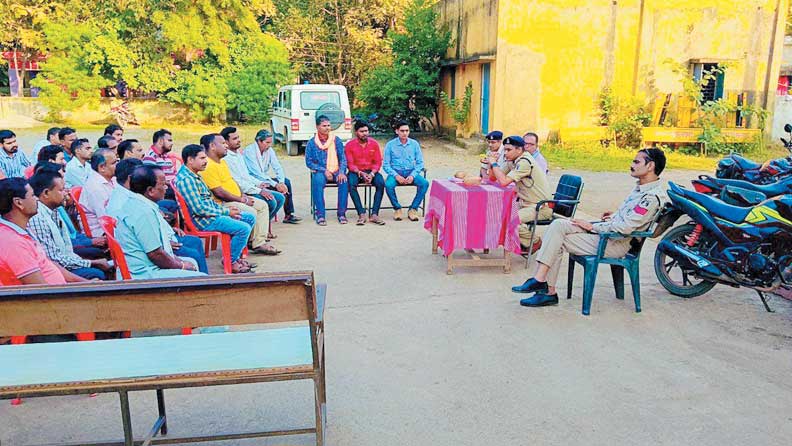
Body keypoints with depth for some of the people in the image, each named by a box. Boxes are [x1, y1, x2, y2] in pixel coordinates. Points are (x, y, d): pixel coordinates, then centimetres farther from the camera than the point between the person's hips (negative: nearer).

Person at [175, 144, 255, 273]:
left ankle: (235, 255, 14)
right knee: (244, 229, -22)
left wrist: (226, 209, 5)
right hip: (203, 220, -11)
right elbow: (199, 209, -24)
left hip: (211, 213, 11)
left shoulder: (194, 175, 13)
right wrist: (226, 212, -16)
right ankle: (231, 262, -4)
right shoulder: (185, 179, -20)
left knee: (250, 218, 11)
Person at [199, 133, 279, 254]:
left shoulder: (222, 161, 15)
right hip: (222, 204, -11)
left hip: (236, 199, 11)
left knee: (263, 205, 3)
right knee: (251, 212, -27)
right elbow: (219, 192, -24)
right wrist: (241, 200, -17)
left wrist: (243, 195, 6)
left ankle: (260, 242, -2)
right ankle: (253, 242, -4)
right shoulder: (209, 167, -19)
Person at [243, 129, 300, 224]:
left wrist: (281, 183, -21)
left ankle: (289, 215, -8)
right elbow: (257, 173, -26)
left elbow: (278, 168, -2)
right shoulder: (249, 151, -18)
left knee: (286, 182, -11)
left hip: (264, 179, 7)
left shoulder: (269, 150, 3)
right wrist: (276, 185, -30)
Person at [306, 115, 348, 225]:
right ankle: (320, 215, -29)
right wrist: (324, 171, -13)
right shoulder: (312, 143, 2)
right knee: (318, 181, -35)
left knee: (344, 181, -31)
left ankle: (341, 213, -20)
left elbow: (343, 158, 5)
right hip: (320, 172, -1)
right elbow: (309, 162, -1)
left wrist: (341, 172, -14)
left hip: (335, 171, 1)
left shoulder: (336, 140, 6)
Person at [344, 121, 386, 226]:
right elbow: (350, 164, -5)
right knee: (351, 184, -33)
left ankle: (374, 214, -27)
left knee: (381, 183, -29)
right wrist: (361, 173, -22)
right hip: (356, 171, -1)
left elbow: (378, 162, 1)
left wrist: (371, 174, -17)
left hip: (371, 171, 1)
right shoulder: (349, 145, -4)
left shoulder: (374, 143, 1)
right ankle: (361, 214, -28)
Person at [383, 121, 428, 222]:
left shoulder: (414, 144, 4)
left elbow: (420, 163, 4)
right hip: (395, 172, -1)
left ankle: (413, 209, -14)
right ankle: (397, 209, -10)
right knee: (388, 185, -34)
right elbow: (385, 165, -2)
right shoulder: (390, 144, -1)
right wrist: (396, 176, -17)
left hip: (411, 172, 2)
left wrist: (412, 175, -13)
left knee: (425, 183, -27)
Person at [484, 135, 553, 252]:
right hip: (526, 203, 9)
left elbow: (504, 181, -29)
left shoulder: (525, 162, -22)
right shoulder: (512, 161, 7)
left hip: (541, 207, -9)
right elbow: (494, 177, 13)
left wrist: (494, 163, -17)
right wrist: (491, 163, -5)